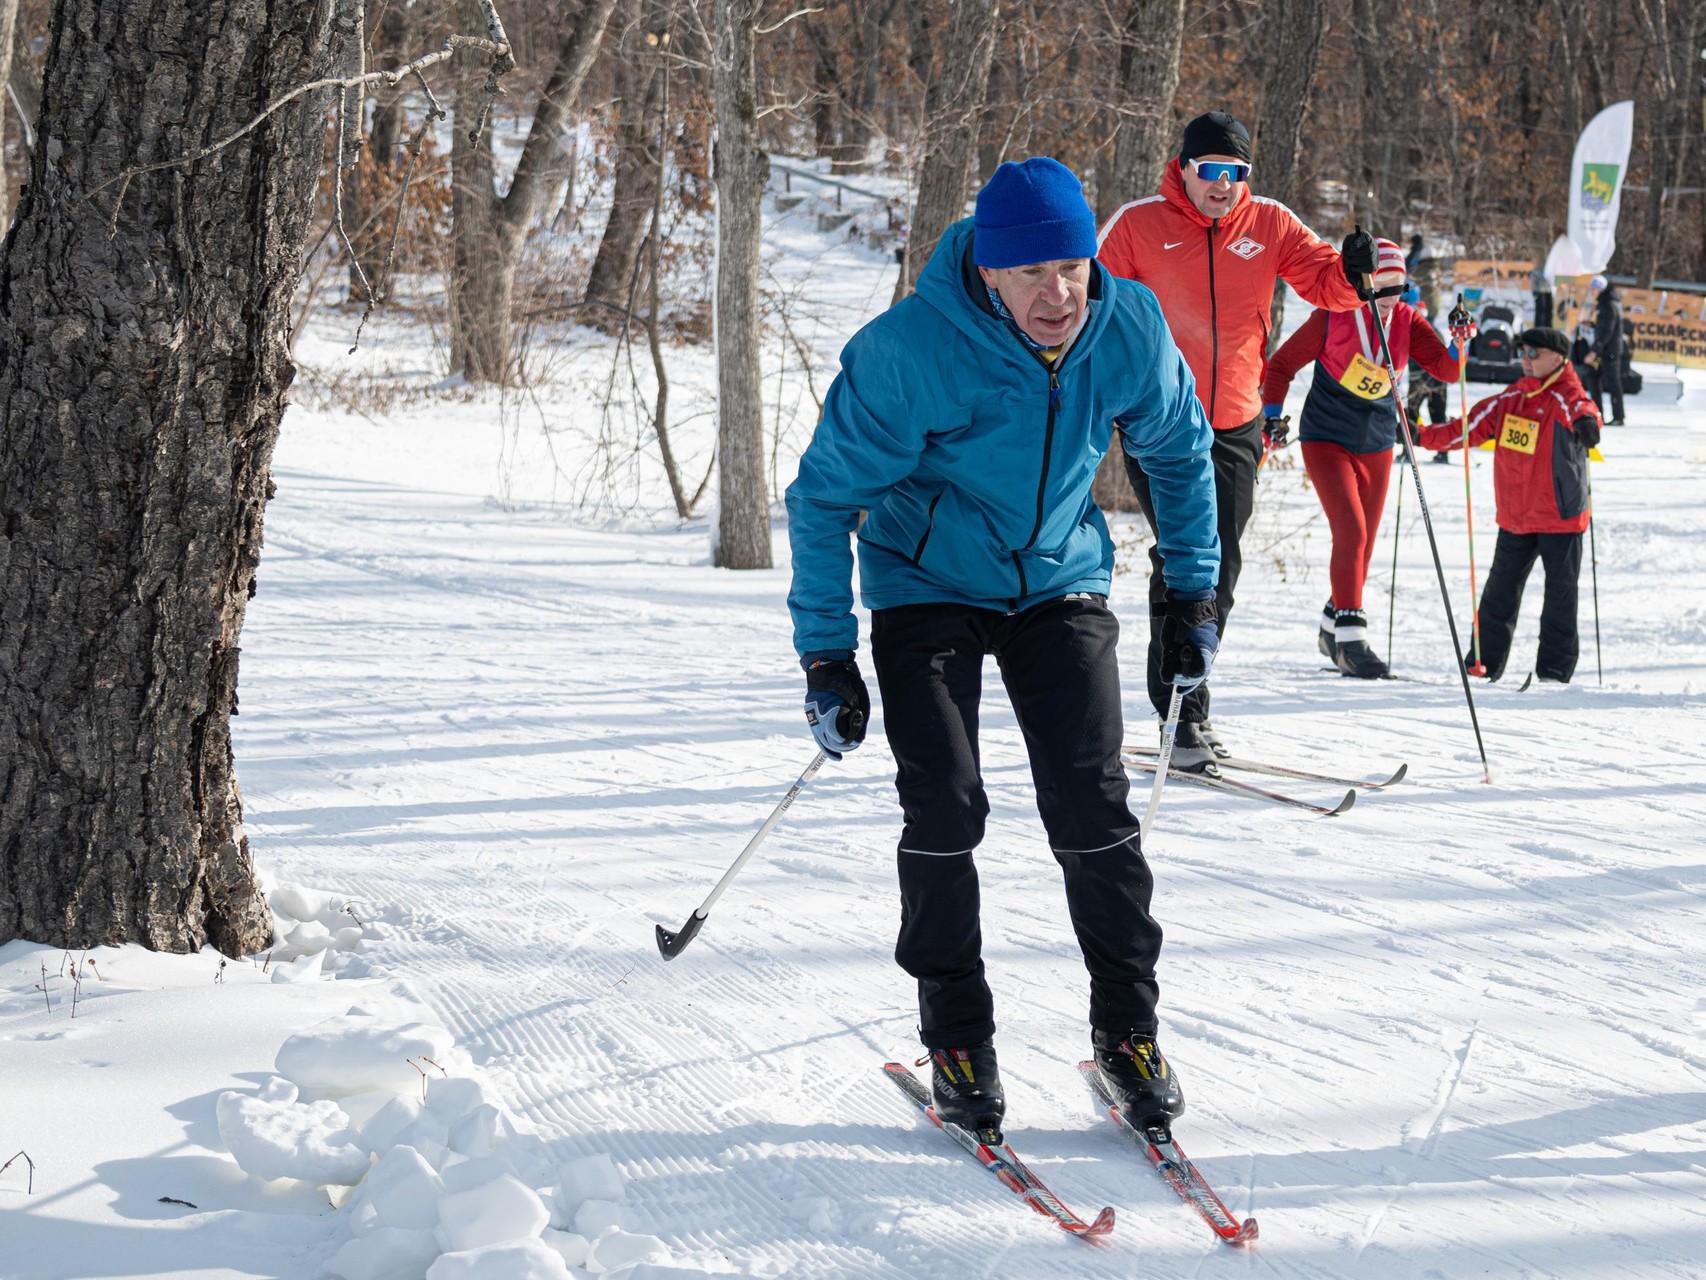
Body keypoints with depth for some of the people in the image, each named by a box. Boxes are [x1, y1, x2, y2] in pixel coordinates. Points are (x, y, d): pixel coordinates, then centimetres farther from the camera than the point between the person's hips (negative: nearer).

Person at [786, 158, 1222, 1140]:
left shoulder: (1130, 331, -16)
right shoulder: (908, 351, -27)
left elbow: (1181, 450, 6)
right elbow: (825, 496, -16)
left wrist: (1193, 591, 8)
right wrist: (826, 656, -17)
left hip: (1060, 584, 2)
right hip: (928, 588, -2)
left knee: (1094, 808, -7)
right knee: (945, 809, -11)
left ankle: (1128, 1027, 9)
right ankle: (958, 1039, 5)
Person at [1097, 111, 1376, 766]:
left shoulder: (1270, 225, 4)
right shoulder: (1138, 224, -4)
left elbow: (1324, 281, 1)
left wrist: (1353, 269, -22)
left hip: (1235, 425, 4)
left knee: (1220, 569, 9)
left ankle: (1186, 693, 25)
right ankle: (1182, 716, -6)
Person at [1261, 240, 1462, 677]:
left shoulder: (1406, 320, -3)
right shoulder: (1333, 317, -13)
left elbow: (1445, 368, -13)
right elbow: (1281, 364, -4)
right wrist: (1272, 413, -16)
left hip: (1377, 444, 5)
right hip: (1327, 440, -5)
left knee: (1363, 544, 12)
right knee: (1351, 532, -20)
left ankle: (1332, 628, 30)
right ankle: (1350, 638, -17)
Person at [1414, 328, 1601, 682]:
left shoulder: (1564, 398, -11)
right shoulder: (1509, 400, 6)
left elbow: (1582, 411, -34)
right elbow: (1470, 428, 9)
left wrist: (1587, 423, -57)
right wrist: (1424, 436, 2)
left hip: (1561, 515, -6)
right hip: (1515, 516, 6)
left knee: (1560, 591, 2)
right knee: (1501, 589, 12)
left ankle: (1555, 665, 11)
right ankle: (1485, 661, 22)